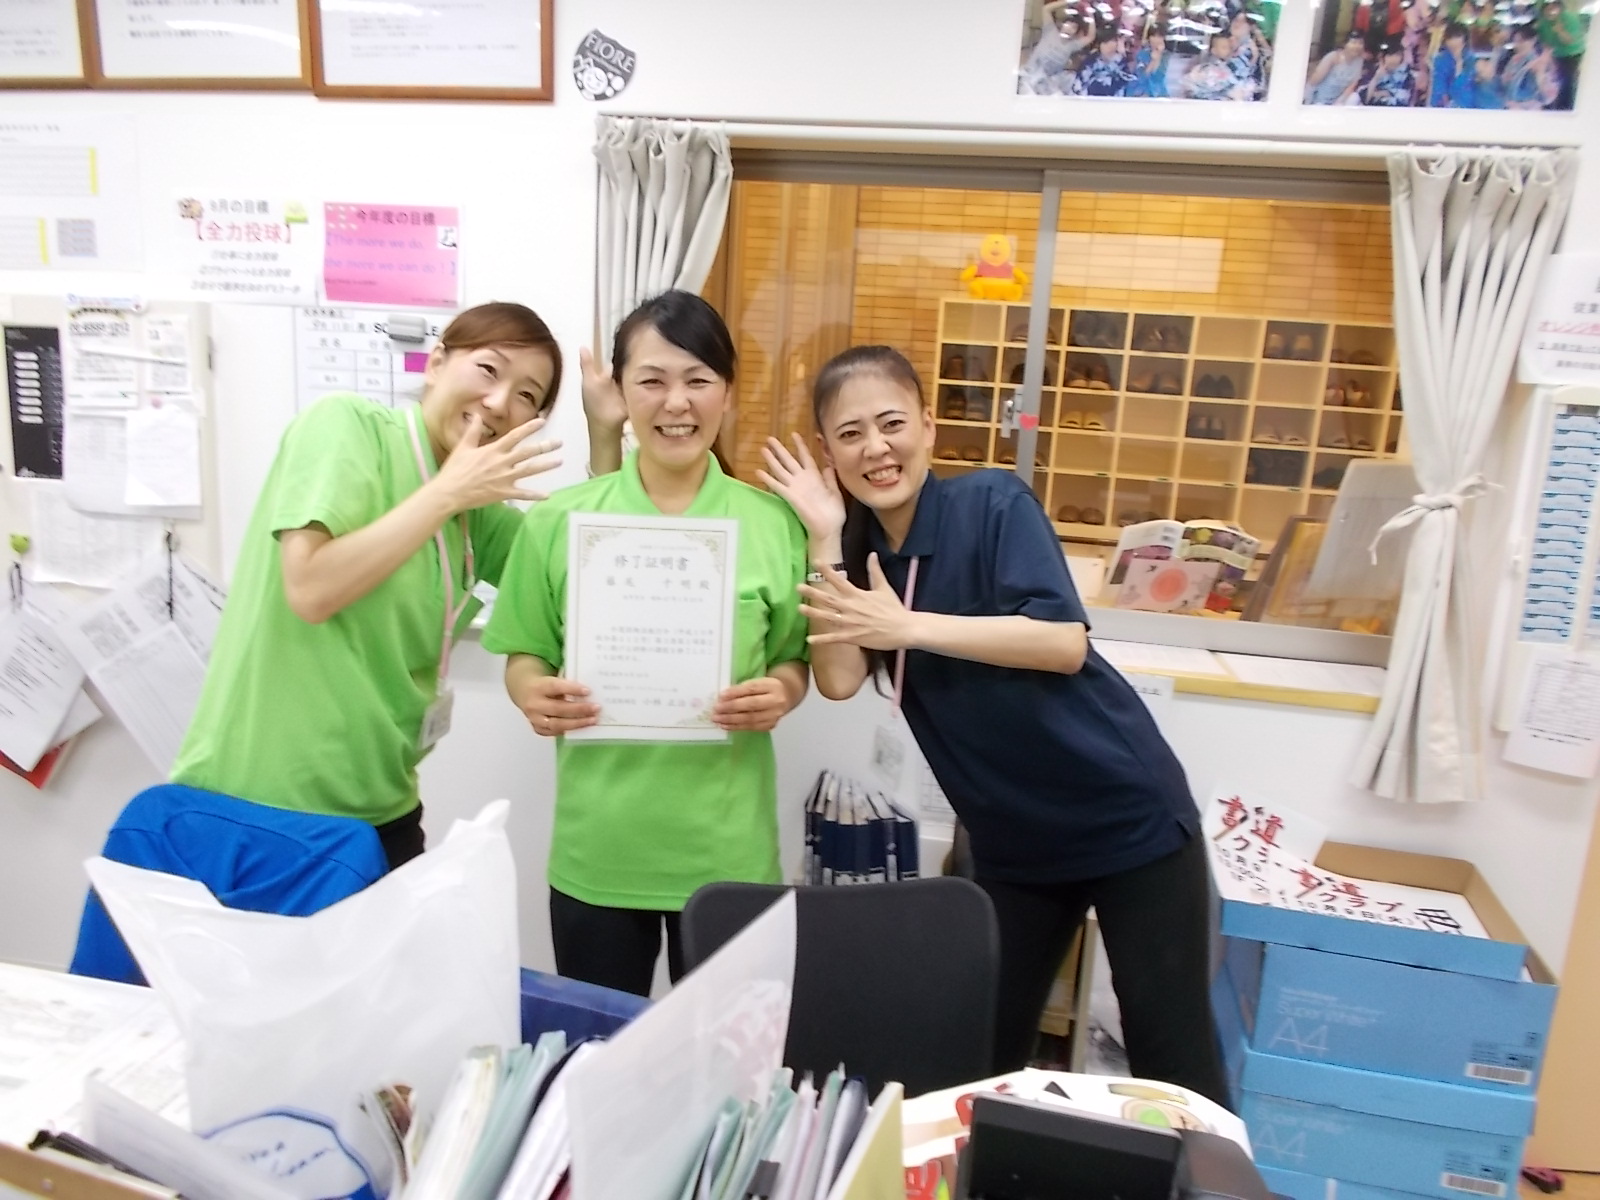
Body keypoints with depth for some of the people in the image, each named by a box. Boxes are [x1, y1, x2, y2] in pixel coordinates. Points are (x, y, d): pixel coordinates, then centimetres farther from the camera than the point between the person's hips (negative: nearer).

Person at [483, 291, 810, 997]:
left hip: (726, 850, 0)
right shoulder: (559, 520, -2)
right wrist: (534, 695, -16)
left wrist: (781, 692, -16)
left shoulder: (774, 524, -3)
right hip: (596, 850, 1)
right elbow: (525, 657, 5)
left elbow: (796, 658, 6)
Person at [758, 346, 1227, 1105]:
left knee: (1172, 1060, 6)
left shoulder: (993, 503, -13)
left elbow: (1064, 642, -24)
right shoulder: (857, 547, 0)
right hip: (1011, 844, 5)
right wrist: (825, 539, -17)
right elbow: (838, 681, -14)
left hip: (1128, 818, -4)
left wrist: (909, 626, -27)